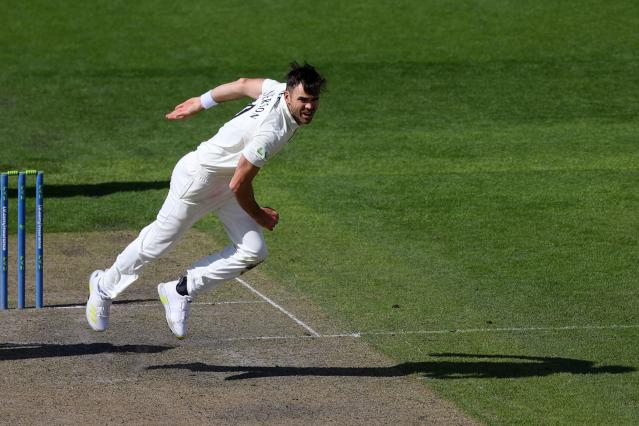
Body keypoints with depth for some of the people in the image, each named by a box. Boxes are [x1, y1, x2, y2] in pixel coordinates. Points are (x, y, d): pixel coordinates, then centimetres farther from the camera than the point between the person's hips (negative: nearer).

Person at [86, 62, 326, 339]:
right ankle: (104, 287, 31)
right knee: (157, 243, 7)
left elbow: (244, 84, 8)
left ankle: (181, 292, 8)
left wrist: (200, 103, 20)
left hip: (224, 186, 9)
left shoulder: (280, 89, -11)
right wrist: (259, 216, -9)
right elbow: (239, 185, -28)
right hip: (198, 177, -9)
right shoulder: (271, 131, -35)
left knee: (253, 252, -3)